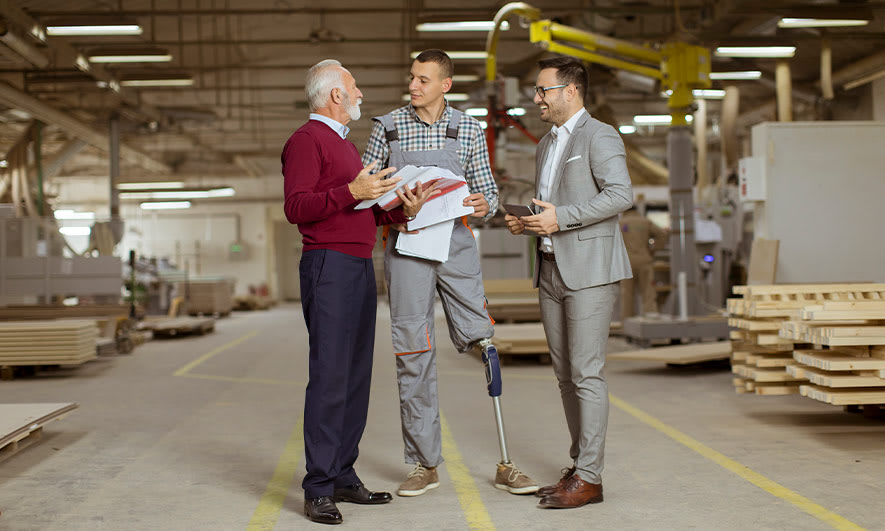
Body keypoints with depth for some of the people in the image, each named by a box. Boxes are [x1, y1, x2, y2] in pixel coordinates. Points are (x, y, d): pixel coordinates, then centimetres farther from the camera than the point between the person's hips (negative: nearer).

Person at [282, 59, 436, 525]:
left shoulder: (344, 145, 26)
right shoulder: (307, 140, -5)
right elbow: (296, 207, -16)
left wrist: (401, 209, 10)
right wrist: (351, 192, -23)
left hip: (360, 267, 10)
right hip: (329, 264, -10)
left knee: (356, 376, 8)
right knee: (329, 377, -12)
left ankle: (343, 477, 13)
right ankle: (318, 489, -9)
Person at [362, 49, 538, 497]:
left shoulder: (468, 129, 5)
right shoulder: (388, 126, 4)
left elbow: (486, 188, 10)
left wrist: (485, 204, -12)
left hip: (456, 245, 0)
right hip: (405, 247, 0)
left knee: (483, 346, -3)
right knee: (413, 355, 2)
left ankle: (504, 464, 5)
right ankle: (424, 464, 13)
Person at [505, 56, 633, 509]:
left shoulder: (598, 136, -6)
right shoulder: (546, 144, 21)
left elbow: (621, 194, -19)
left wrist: (561, 218, -20)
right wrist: (527, 222, 9)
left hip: (589, 268, -9)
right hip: (551, 269, 9)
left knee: (586, 373, -9)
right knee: (566, 375, 9)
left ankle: (589, 478, -5)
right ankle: (579, 466, 16)